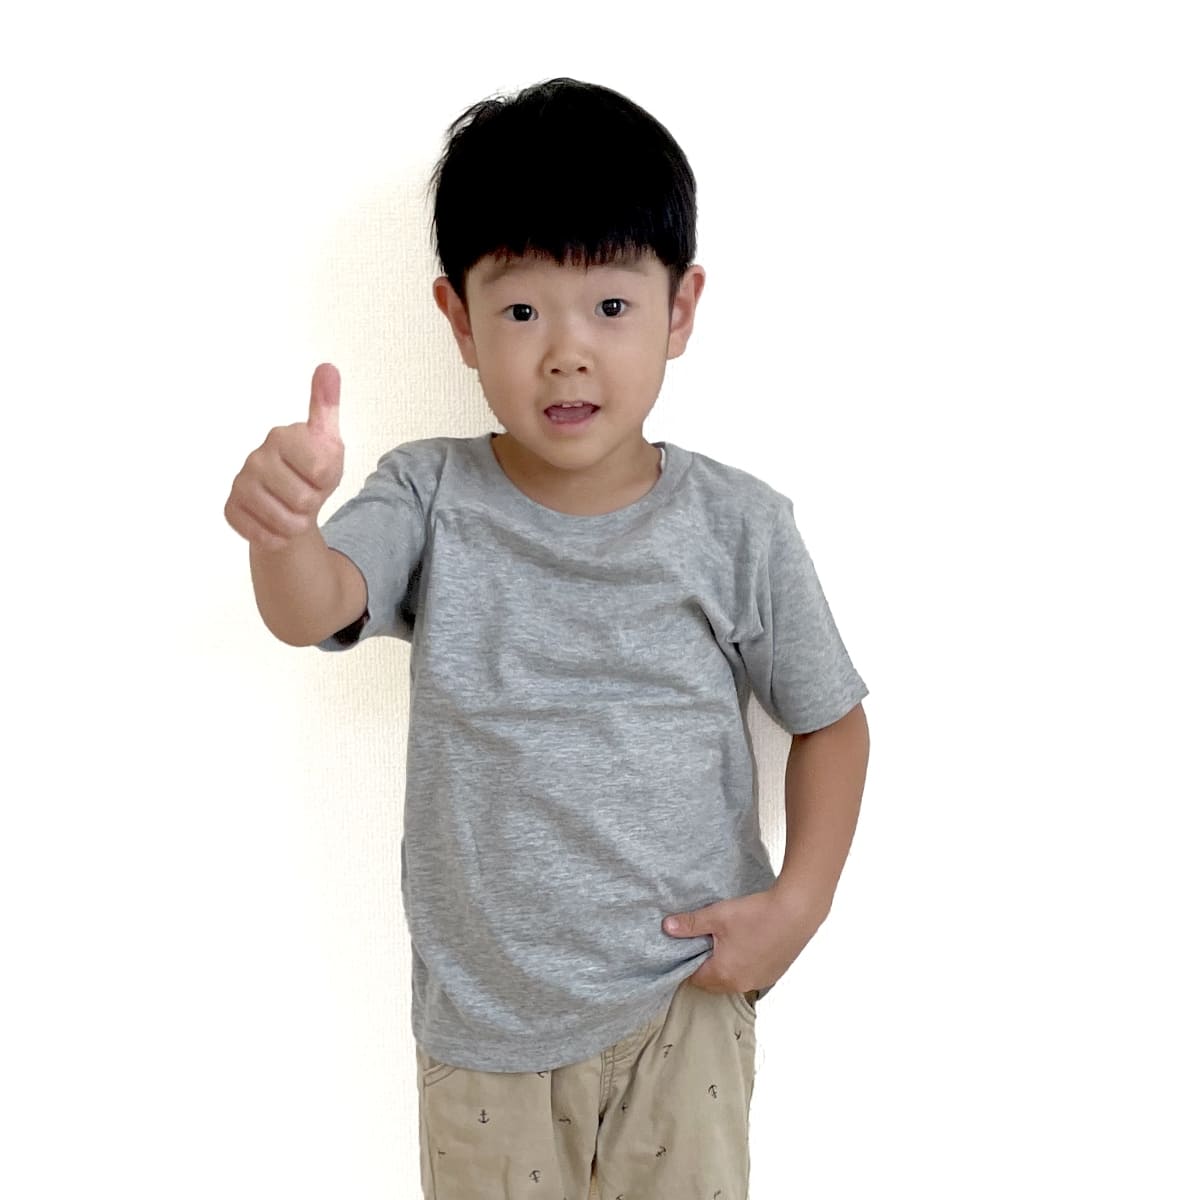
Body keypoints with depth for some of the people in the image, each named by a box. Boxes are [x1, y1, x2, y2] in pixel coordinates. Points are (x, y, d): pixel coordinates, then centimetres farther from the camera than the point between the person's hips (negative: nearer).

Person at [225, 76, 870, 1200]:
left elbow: (831, 721, 2)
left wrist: (800, 902, -8)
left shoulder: (738, 526, -9)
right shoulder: (431, 500, -9)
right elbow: (314, 610, -27)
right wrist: (284, 524, -49)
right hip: (482, 1013, 1)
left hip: (684, 1000, 0)